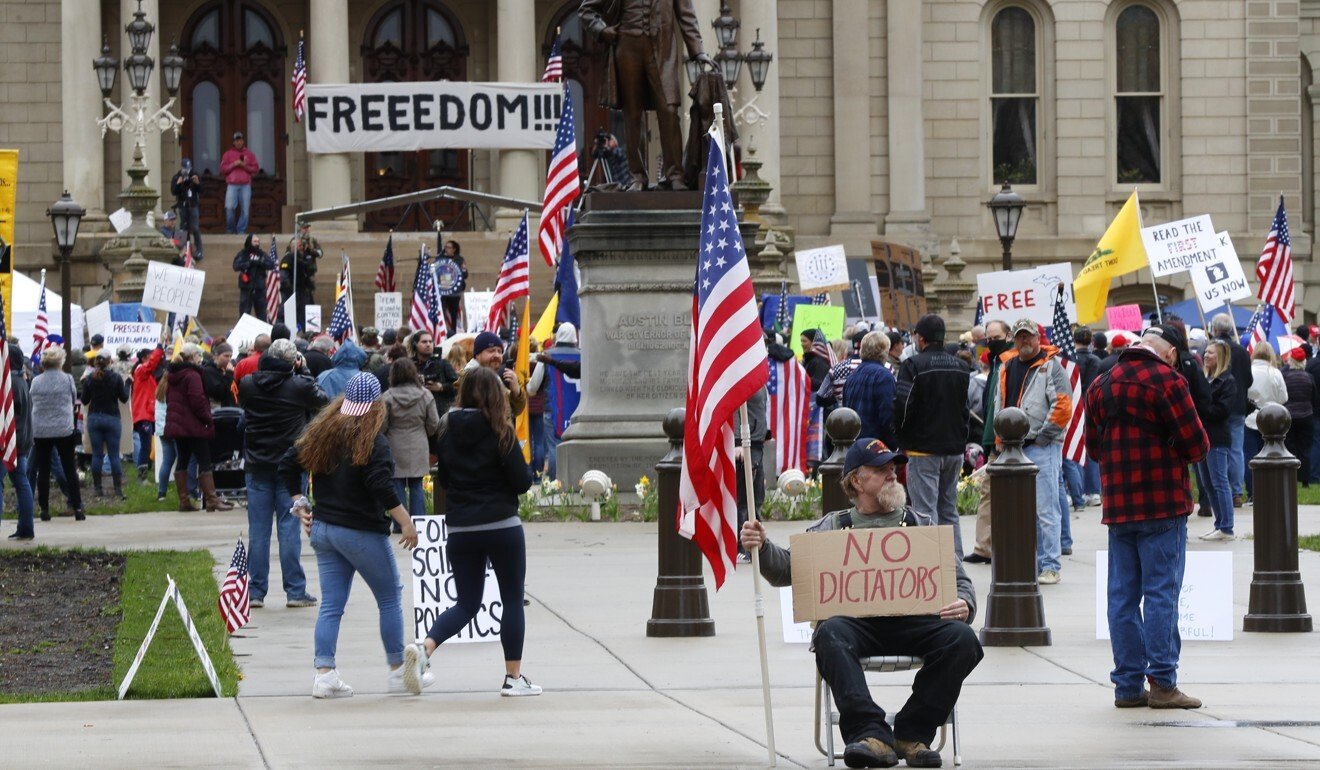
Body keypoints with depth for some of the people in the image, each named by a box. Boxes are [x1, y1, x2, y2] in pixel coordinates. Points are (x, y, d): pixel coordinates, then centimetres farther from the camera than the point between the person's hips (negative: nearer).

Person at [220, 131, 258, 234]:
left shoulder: (249, 154, 13)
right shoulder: (228, 154, 11)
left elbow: (255, 168, 10)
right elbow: (222, 169, 5)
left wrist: (245, 166, -6)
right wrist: (233, 165, -8)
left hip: (245, 186, 1)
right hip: (232, 185, -1)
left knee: (245, 210, -4)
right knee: (229, 207, -14)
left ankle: (241, 230, 2)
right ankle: (230, 229, 2)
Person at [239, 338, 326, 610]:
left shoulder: (248, 385, -4)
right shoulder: (299, 386, -12)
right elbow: (323, 401, 5)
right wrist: (302, 372, 10)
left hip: (256, 466, 2)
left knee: (258, 530, 7)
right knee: (289, 528, 2)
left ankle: (255, 591, 7)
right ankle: (295, 591, 2)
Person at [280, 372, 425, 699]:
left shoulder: (321, 433, 7)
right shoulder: (372, 439, -14)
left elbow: (288, 464, 11)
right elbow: (381, 486, -22)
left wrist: (299, 502, 15)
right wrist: (406, 522, -18)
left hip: (322, 528, 6)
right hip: (361, 533, -6)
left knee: (331, 605, 7)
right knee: (390, 599, 8)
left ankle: (324, 674, -1)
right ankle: (398, 670, 14)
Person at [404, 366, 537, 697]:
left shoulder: (448, 430, 2)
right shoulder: (499, 433, -11)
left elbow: (443, 478, 12)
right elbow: (521, 481, -10)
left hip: (460, 530, 4)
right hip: (502, 527, -4)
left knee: (466, 603, 12)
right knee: (513, 600, 9)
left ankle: (424, 646, -12)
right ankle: (513, 677, 12)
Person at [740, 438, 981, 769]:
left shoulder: (922, 525, 27)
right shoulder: (834, 526, 23)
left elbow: (959, 580, 21)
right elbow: (788, 568, 13)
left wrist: (964, 605, -3)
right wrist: (762, 547, -9)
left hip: (913, 620, 1)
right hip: (856, 621, -1)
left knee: (961, 639, -29)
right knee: (831, 635, -36)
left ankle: (912, 734, -22)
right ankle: (871, 734, -44)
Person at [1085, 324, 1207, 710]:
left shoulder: (1100, 385, 10)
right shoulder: (1167, 381, -9)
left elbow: (1093, 448, 14)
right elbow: (1196, 444, -11)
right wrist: (1185, 452, 10)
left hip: (1117, 504, 5)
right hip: (1164, 504, -5)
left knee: (1122, 595, 7)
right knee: (1161, 593, -3)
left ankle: (1128, 685, 8)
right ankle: (1162, 684, -5)